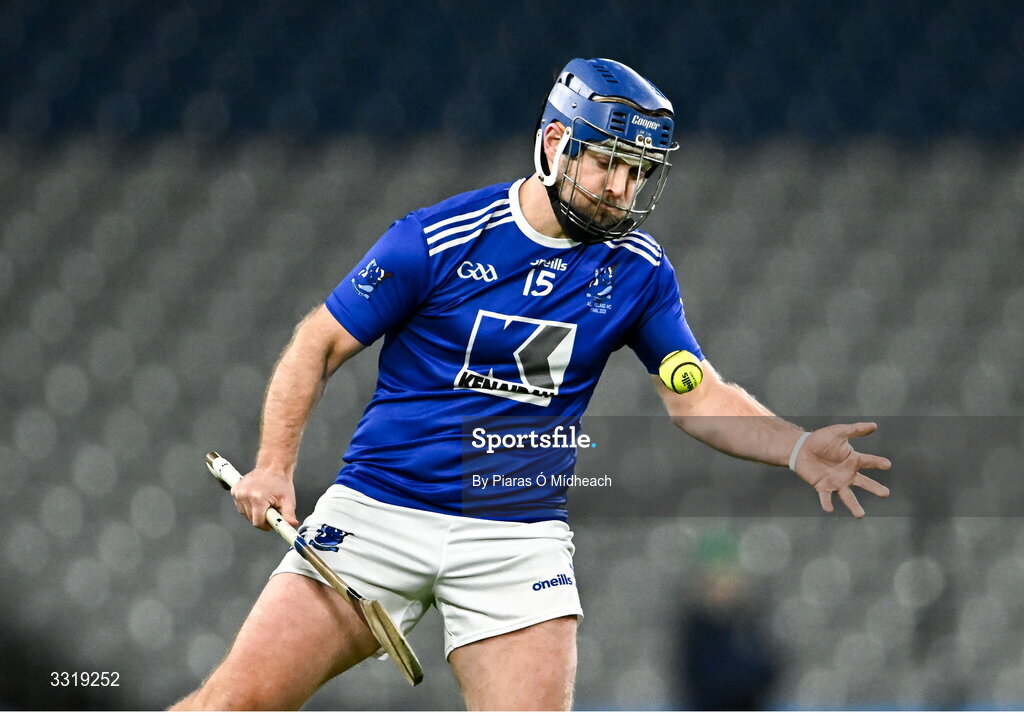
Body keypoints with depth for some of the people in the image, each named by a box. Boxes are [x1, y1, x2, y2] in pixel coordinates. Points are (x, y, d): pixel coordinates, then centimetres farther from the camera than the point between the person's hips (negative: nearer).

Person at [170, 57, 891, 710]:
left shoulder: (638, 270, 3)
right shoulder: (435, 240, -7)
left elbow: (700, 397, 4)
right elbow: (319, 345, 0)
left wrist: (797, 448, -13)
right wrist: (275, 467, -11)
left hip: (520, 537, 2)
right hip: (378, 514, -2)